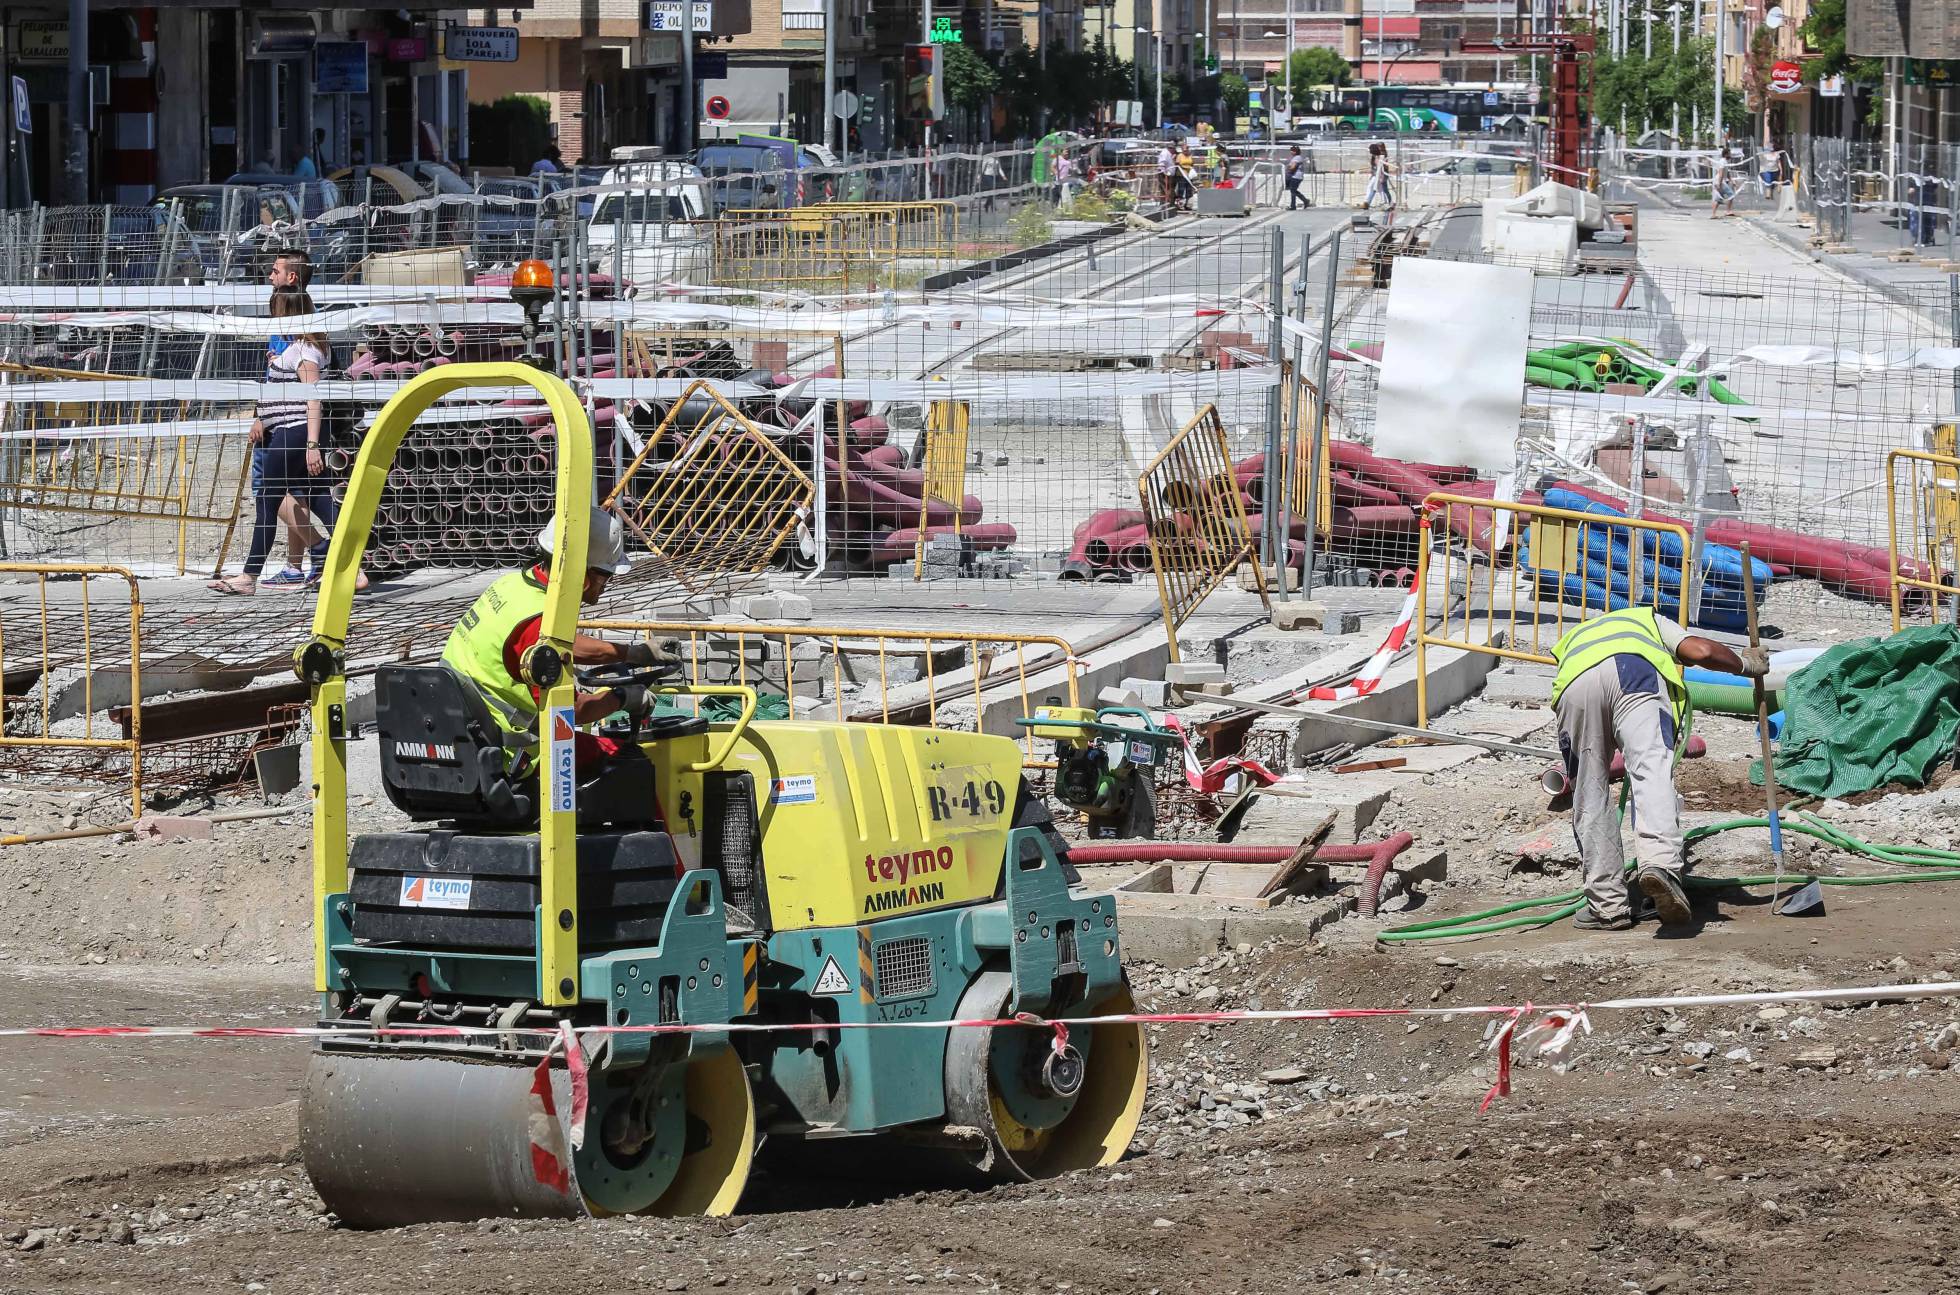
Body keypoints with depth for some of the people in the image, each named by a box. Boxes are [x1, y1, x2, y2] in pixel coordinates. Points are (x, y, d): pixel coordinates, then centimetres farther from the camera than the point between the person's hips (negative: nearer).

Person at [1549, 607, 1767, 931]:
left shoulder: (1569, 641, 48)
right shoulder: (1648, 619, 42)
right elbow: (1701, 651, 23)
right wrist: (1745, 664, 40)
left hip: (1573, 685, 2)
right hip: (1633, 671, -2)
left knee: (1590, 796, 12)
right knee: (1653, 772, -17)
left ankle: (1608, 904, 10)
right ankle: (1660, 863, -42)